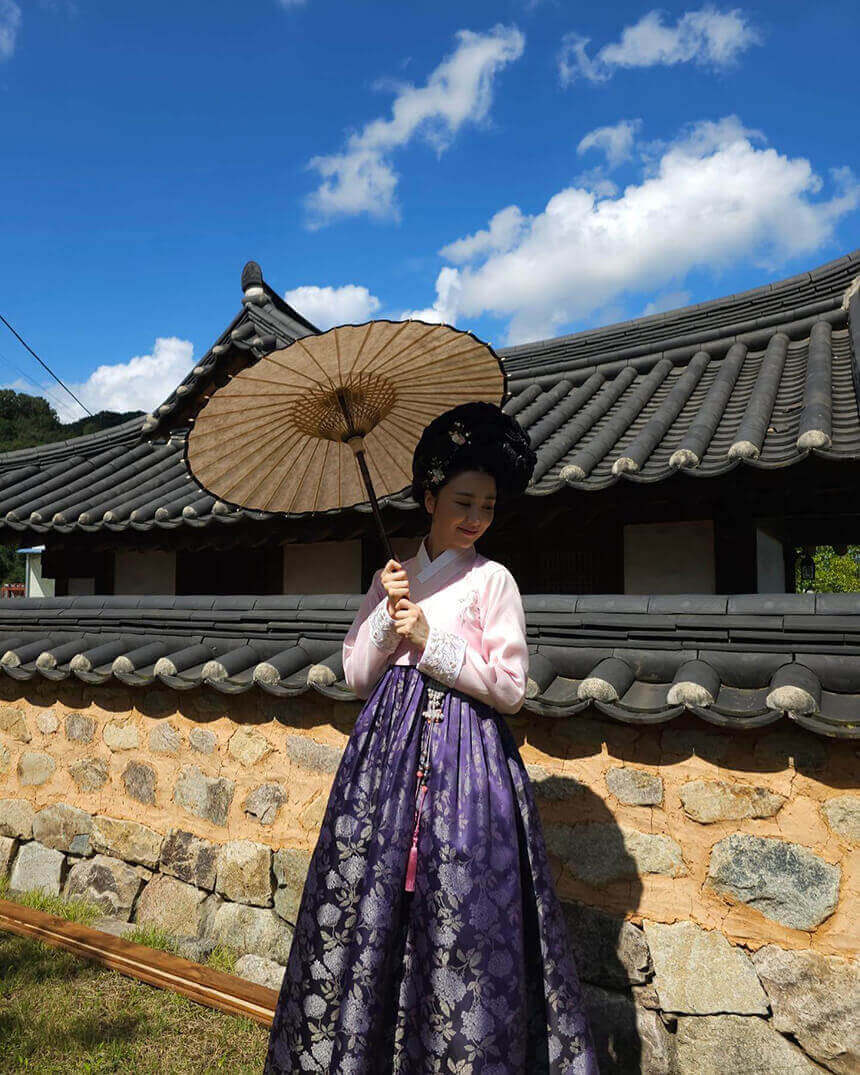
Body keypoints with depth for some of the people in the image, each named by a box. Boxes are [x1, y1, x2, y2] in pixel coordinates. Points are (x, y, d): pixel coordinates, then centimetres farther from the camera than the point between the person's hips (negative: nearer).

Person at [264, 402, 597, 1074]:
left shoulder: (492, 580, -2)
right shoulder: (390, 578, 10)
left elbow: (510, 689, -7)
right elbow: (357, 676, 7)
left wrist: (429, 640, -14)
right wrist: (388, 616, -8)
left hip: (463, 755, -4)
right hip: (388, 747, 4)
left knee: (456, 917, 0)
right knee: (369, 903, 10)